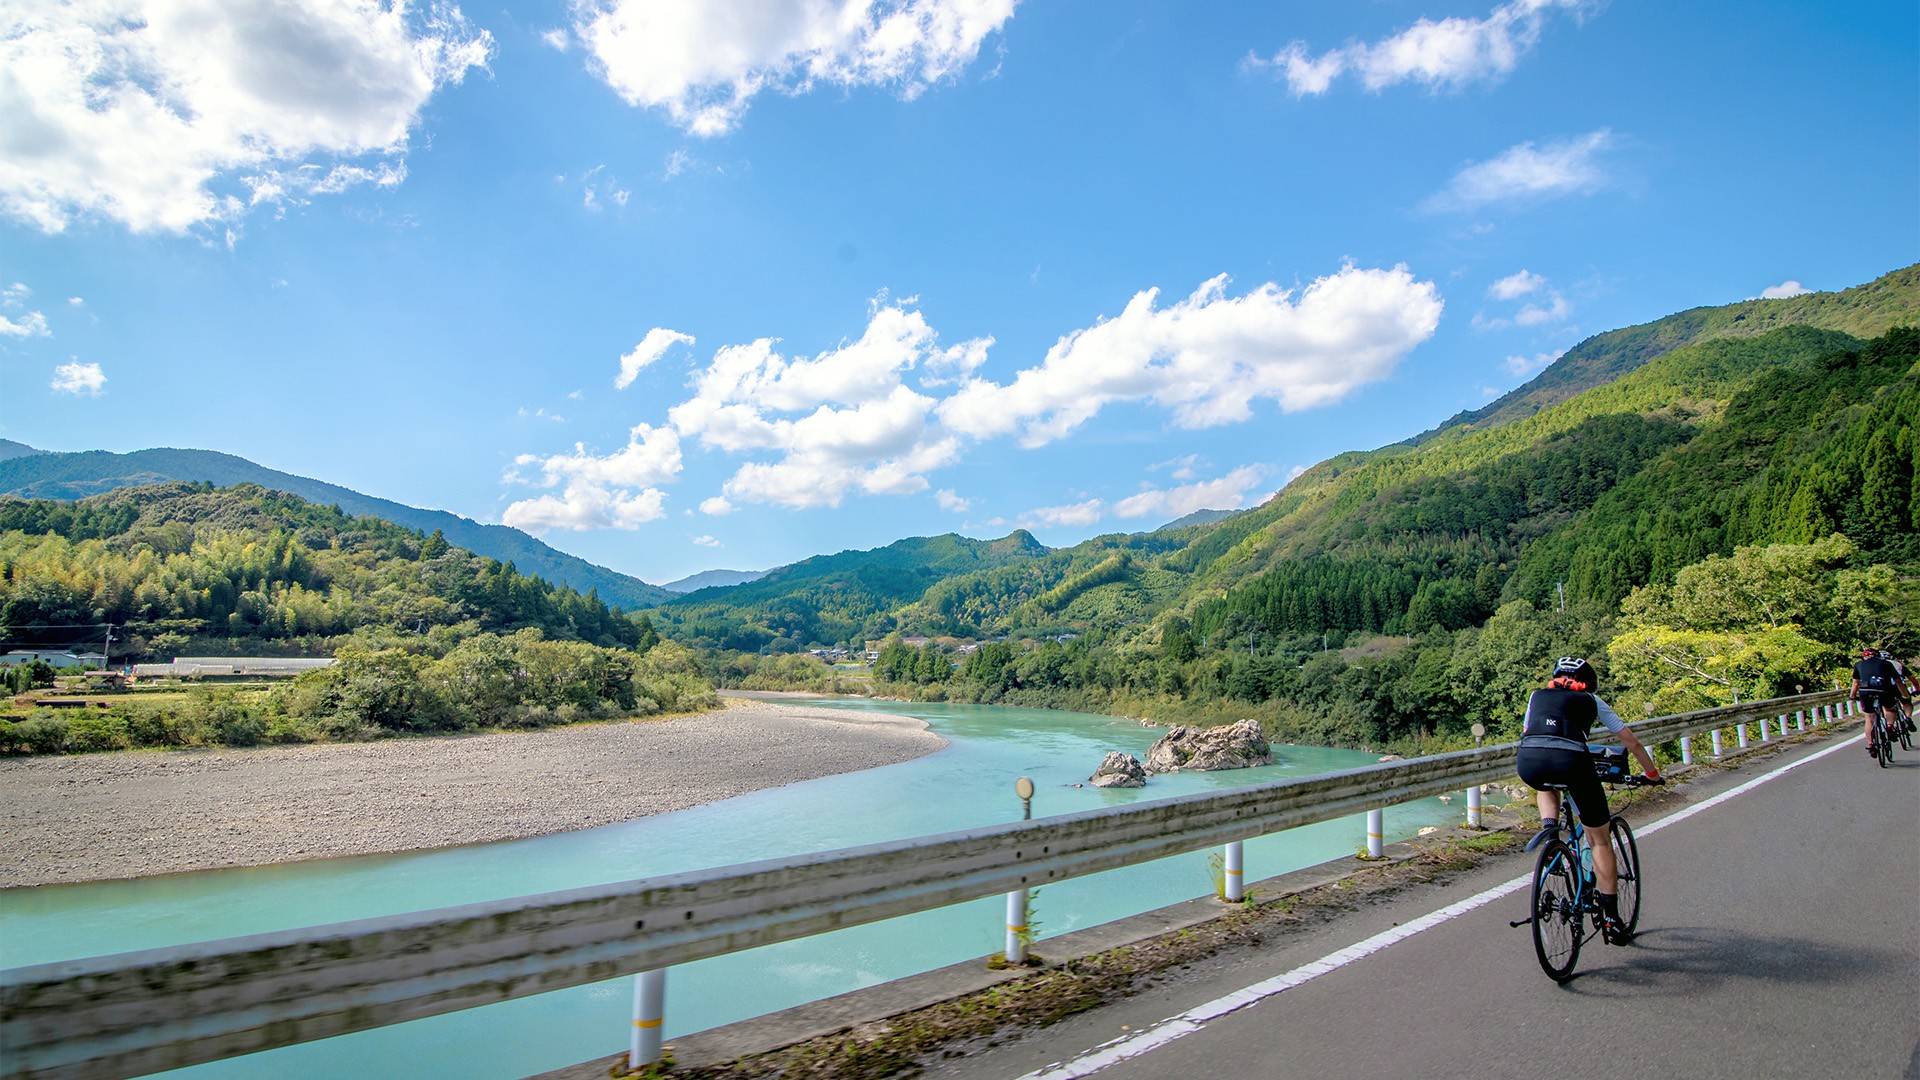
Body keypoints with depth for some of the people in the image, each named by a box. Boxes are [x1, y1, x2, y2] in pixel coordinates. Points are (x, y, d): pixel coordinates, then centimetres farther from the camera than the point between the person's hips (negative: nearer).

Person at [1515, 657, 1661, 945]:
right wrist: (1652, 773, 49)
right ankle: (1611, 919, 16)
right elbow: (1631, 742, 34)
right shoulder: (1590, 701, 28)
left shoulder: (1537, 696, 32)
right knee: (1600, 841, 16)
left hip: (1528, 760, 2)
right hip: (1569, 760, -2)